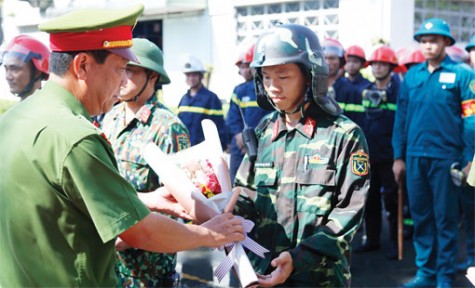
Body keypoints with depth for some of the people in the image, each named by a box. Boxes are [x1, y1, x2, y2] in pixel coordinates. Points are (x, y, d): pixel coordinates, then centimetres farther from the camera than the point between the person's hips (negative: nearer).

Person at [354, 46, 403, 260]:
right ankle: (372, 239, 23)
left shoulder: (399, 91, -6)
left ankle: (394, 242, 12)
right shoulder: (366, 91, 9)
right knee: (370, 199, 12)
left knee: (391, 200, 2)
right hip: (368, 154, 5)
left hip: (389, 155, -5)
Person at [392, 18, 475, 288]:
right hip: (415, 156, 4)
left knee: (445, 218, 5)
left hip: (446, 156, -4)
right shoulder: (412, 75, 8)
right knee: (420, 216, 11)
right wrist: (399, 156, 7)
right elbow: (402, 117, 10)